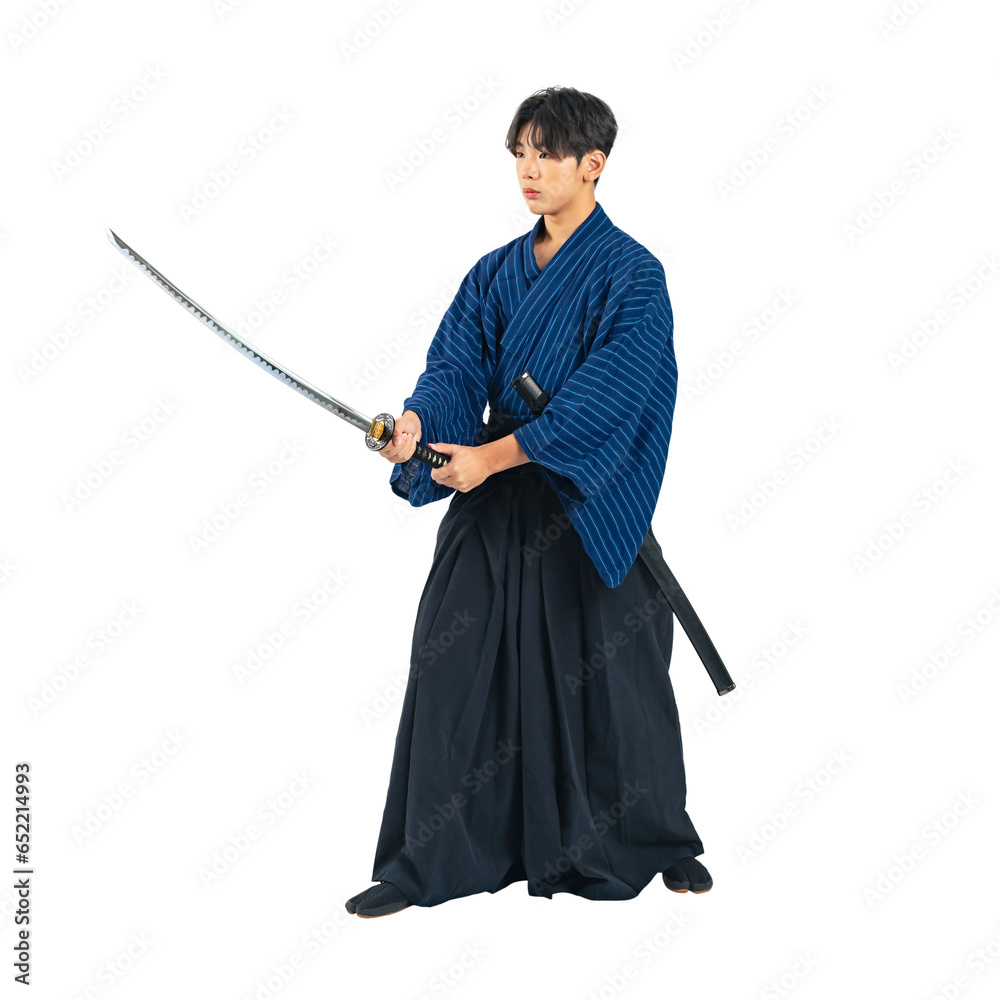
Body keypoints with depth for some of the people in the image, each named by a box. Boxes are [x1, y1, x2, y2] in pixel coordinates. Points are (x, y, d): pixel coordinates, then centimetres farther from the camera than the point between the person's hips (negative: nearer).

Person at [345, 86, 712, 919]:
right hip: (494, 504, 5)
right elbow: (455, 364, 1)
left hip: (591, 507, -4)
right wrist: (420, 421, -21)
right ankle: (428, 861, 8)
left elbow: (605, 396, -18)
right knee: (456, 663, 0)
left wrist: (498, 453, -22)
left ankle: (658, 841, 28)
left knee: (610, 672, 5)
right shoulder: (495, 274, 10)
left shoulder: (631, 276, -7)